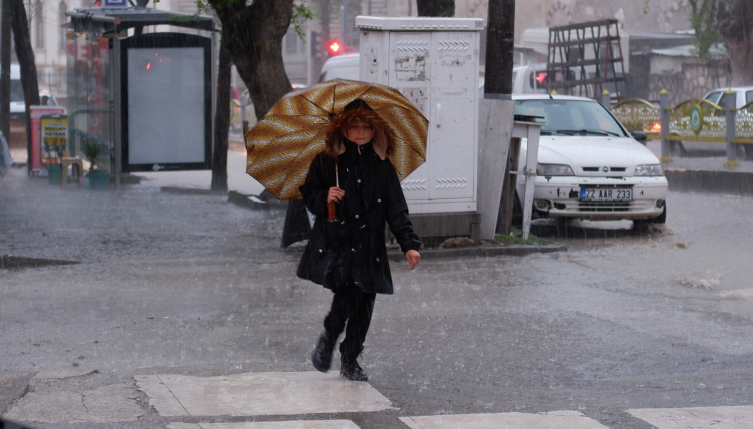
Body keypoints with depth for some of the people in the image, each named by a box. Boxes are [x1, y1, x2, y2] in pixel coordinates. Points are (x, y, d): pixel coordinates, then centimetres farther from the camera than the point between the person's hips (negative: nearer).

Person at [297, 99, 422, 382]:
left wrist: (409, 244, -2)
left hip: (368, 246, 3)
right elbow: (308, 195, 11)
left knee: (364, 302, 1)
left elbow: (397, 210, 7)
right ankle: (328, 339, 6)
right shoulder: (326, 162, 4)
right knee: (347, 291, -21)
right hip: (334, 241, -3)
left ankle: (350, 360, 18)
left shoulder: (382, 166, 8)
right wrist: (325, 198, -12)